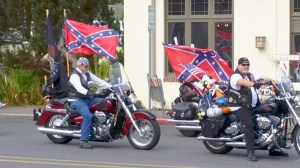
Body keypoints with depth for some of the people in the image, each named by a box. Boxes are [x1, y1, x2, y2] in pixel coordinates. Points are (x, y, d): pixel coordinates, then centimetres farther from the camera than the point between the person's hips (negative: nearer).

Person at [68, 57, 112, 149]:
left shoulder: (87, 74, 14)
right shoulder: (74, 75, -14)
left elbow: (98, 81, 11)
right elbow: (79, 88, -32)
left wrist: (111, 87, 0)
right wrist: (88, 93, -48)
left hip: (86, 98, 9)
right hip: (76, 100, -9)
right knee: (88, 116, -31)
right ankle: (83, 141, -30)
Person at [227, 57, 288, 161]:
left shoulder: (250, 75, 20)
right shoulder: (235, 76, -10)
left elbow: (262, 79, 12)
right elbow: (242, 82, -32)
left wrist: (273, 80, -7)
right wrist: (255, 84, -49)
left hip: (254, 105, 9)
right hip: (240, 106, -9)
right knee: (249, 124, -29)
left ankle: (272, 149, 17)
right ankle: (250, 152, -33)